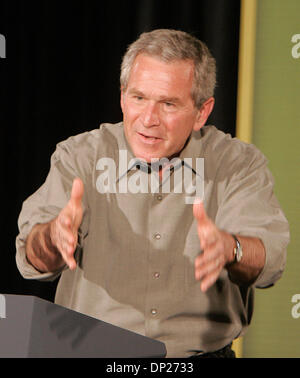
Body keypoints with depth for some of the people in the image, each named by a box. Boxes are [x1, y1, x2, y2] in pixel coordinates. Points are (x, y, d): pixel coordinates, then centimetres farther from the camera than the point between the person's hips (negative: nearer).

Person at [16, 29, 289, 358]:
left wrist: (228, 249, -30)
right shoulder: (80, 156, 9)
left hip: (199, 354, 0)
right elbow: (33, 262, -1)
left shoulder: (239, 164, 8)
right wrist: (55, 235, -26)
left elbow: (268, 260, -6)